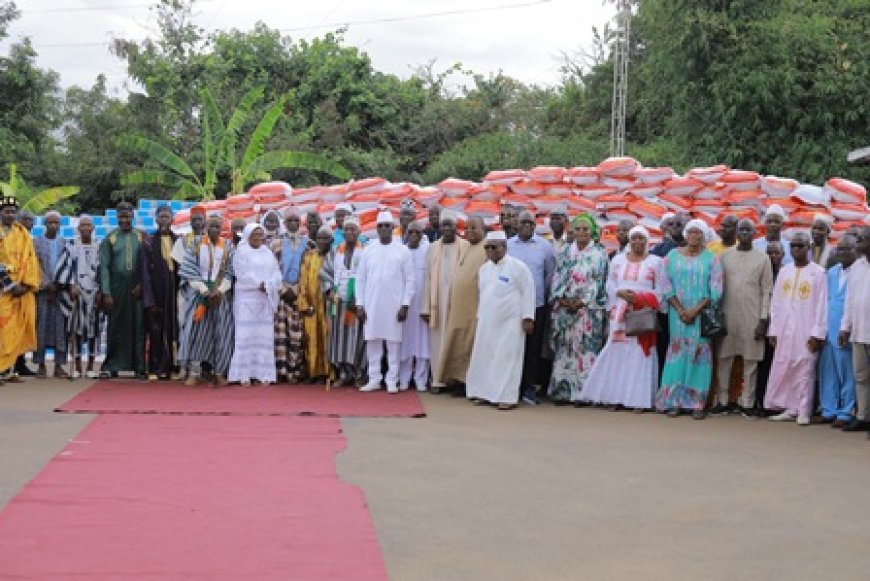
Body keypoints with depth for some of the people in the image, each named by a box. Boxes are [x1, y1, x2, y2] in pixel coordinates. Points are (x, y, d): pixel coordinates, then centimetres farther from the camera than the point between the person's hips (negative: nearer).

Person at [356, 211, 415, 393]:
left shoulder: (403, 251, 0)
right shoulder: (368, 250, 6)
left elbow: (409, 280, 0)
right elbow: (361, 278, 7)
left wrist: (405, 305, -6)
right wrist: (360, 305, 2)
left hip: (394, 305, -2)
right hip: (372, 304, 2)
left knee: (393, 341, 1)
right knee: (373, 341, 4)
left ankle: (392, 380, 7)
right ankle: (374, 379, 12)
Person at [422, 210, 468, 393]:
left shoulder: (465, 247, 0)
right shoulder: (433, 248, 9)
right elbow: (428, 278, 7)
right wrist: (426, 307, 1)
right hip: (437, 300, 2)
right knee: (438, 341, 4)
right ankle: (438, 380, 8)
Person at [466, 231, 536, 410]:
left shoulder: (517, 266, -8)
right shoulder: (484, 268, 12)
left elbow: (528, 292, -8)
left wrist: (527, 318, -12)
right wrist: (480, 316, 16)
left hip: (510, 322, -6)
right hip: (487, 322, 6)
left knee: (507, 358, -6)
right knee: (485, 356, 5)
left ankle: (508, 397, -3)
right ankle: (486, 393, 14)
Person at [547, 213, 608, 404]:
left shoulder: (599, 254, 4)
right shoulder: (564, 253, 14)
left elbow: (598, 281, -3)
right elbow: (557, 278, 9)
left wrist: (582, 302, -11)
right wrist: (561, 299, -6)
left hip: (589, 308, -3)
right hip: (564, 308, 3)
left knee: (585, 348, -7)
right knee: (564, 349, 0)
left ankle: (583, 392, -6)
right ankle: (562, 390, 2)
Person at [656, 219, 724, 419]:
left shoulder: (712, 259, 2)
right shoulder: (672, 256, 7)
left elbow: (715, 291, -3)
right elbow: (667, 287, 4)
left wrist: (695, 311, -12)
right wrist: (680, 310, -8)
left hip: (703, 315, -1)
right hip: (678, 314, 1)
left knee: (700, 355, -2)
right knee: (677, 353, 0)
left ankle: (697, 403, 1)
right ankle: (674, 400, 3)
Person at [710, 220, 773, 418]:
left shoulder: (762, 258, 3)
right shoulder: (725, 256, 8)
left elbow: (767, 291, 1)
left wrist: (763, 320, -5)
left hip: (752, 317, -1)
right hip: (727, 315, 1)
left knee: (750, 360, 1)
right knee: (723, 358, 2)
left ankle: (747, 403, 8)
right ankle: (722, 401, 9)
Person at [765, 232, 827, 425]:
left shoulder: (818, 272, -2)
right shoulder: (784, 271, 11)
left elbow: (821, 305, -5)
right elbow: (776, 302, 11)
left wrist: (817, 333, -11)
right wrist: (773, 330, 7)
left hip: (806, 331, -4)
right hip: (784, 330, 4)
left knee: (804, 371, -2)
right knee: (783, 370, 4)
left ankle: (803, 412, 4)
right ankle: (789, 409, 12)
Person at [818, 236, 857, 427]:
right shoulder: (831, 272, 15)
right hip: (829, 331, 6)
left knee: (847, 373, -1)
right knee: (827, 371, 9)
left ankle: (845, 413, 7)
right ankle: (828, 410, 17)